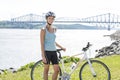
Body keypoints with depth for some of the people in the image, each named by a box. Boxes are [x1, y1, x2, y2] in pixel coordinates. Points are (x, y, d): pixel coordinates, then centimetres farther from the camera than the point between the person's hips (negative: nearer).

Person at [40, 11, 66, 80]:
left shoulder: (54, 29, 10)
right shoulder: (43, 30, -9)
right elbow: (42, 44, -12)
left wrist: (61, 47, 20)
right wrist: (43, 56, -17)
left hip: (54, 52, 6)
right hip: (47, 52, -6)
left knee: (57, 70, 2)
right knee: (46, 70, 4)